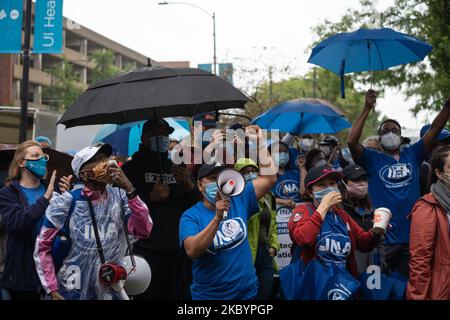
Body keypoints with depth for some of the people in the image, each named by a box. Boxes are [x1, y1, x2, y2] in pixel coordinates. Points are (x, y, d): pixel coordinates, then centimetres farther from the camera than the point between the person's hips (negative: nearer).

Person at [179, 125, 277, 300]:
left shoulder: (238, 200, 2)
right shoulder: (191, 216, -9)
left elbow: (269, 178, 2)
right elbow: (192, 251, -24)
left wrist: (260, 142, -4)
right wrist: (217, 218, -31)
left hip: (247, 292, 3)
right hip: (209, 295, -3)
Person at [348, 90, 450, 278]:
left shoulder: (412, 155, 9)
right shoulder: (372, 159, 1)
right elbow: (352, 141, -15)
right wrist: (366, 110, -19)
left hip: (412, 235, 3)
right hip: (382, 237, -3)